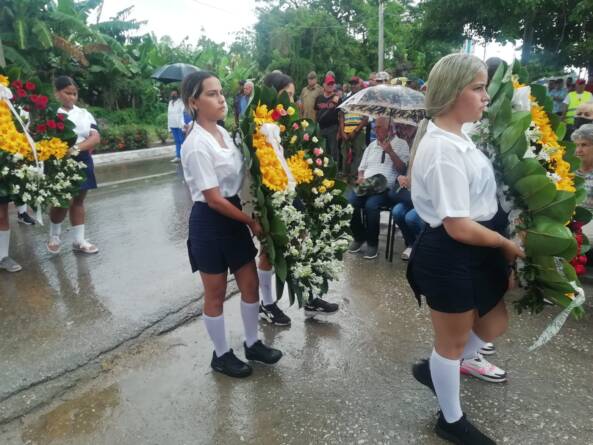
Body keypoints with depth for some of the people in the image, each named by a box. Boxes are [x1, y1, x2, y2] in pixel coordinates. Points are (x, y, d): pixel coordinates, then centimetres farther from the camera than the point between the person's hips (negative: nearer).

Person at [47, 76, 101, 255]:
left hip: (82, 162, 5)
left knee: (78, 201, 9)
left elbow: (95, 138, -3)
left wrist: (77, 148, -18)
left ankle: (79, 241, 17)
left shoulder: (84, 113, 9)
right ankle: (54, 236, 23)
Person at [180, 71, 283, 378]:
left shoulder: (223, 132, 6)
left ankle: (252, 344, 37)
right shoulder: (196, 145, -19)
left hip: (234, 217, 8)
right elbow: (213, 199, -20)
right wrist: (252, 222, -12)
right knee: (216, 295, 10)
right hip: (210, 222, -8)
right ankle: (221, 355, 31)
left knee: (250, 285, 15)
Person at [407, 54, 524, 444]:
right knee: (453, 341, 11)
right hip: (450, 257, -10)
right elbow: (459, 227, -25)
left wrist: (502, 244, 11)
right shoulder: (443, 148, -25)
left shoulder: (456, 136, 8)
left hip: (473, 252, 10)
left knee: (494, 324, 25)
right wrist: (507, 244, -9)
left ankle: (434, 369, 45)